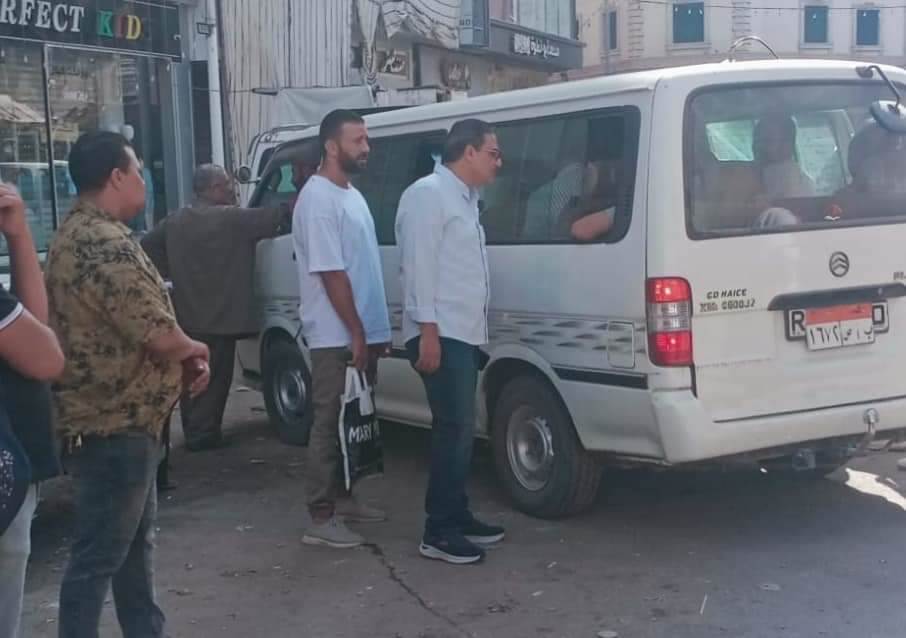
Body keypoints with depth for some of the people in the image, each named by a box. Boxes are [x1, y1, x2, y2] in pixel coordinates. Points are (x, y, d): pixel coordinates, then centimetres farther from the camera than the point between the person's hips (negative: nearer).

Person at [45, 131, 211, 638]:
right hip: (114, 426, -11)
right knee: (98, 557, -1)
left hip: (119, 418, 11)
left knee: (135, 541, 20)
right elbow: (162, 337, -23)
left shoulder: (80, 233, 12)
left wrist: (186, 358, 5)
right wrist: (197, 350, -2)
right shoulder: (105, 244, -23)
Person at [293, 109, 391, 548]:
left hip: (362, 333, 9)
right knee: (331, 424, -5)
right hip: (337, 337, -9)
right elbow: (331, 273, -20)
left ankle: (341, 498, 26)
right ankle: (321, 519, -1)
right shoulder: (318, 199, -15)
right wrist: (356, 332, -19)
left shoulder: (352, 195, 15)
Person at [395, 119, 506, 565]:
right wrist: (428, 331, -22)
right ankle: (438, 532, -6)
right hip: (440, 334, -10)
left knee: (460, 428, 13)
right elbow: (420, 265, -17)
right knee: (455, 428, -11)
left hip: (464, 334, 10)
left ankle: (456, 516, 22)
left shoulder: (464, 198, 20)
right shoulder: (429, 194, -10)